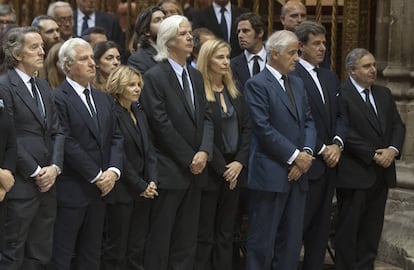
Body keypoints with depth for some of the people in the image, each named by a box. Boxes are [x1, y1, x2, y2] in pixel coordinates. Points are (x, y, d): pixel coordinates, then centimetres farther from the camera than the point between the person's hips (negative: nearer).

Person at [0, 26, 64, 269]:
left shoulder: (44, 87, 17)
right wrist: (35, 172, -11)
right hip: (20, 185, -7)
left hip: (46, 184, 7)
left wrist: (55, 167, -2)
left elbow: (57, 131, 13)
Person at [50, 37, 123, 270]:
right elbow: (68, 144, -16)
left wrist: (113, 170, -8)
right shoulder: (58, 98, -11)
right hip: (71, 190, -7)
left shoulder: (104, 99, 14)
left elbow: (116, 137, 9)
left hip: (100, 189, 7)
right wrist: (96, 176, -14)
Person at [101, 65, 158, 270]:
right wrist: (140, 186, -12)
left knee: (137, 248, 7)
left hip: (143, 191, 7)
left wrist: (152, 182, -1)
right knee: (116, 249, 0)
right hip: (121, 192, -7)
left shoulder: (140, 115, 15)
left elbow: (149, 152, 13)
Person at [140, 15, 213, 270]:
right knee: (160, 238, 1)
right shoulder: (154, 76, -9)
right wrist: (189, 159, -12)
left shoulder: (196, 76, 13)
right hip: (169, 170, -7)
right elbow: (162, 125, -14)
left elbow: (206, 117, 9)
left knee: (187, 239, 10)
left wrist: (204, 151, -8)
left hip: (195, 170, 7)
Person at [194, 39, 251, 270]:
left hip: (234, 169, 6)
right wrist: (222, 168, -12)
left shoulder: (235, 91, 11)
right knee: (205, 234, 0)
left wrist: (240, 162, -5)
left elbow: (246, 127, 7)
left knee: (226, 232, 10)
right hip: (210, 172, -6)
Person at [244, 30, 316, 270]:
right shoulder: (257, 85, -8)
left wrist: (307, 153, -5)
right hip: (271, 174, -7)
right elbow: (264, 128, -15)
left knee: (292, 239, 9)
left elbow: (308, 121, 13)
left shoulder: (298, 84, 16)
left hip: (297, 173, 7)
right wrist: (295, 156, -14)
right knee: (263, 240, -1)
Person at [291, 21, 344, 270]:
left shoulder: (330, 77, 16)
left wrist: (337, 144, -4)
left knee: (321, 226, 10)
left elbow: (339, 116, 14)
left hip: (329, 164, 8)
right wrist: (321, 150, -13)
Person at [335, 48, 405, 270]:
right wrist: (373, 155, -15)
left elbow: (398, 125, 13)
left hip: (381, 173, 7)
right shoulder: (340, 94, -9)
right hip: (355, 173, -7)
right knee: (348, 226, 1)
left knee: (373, 227, 9)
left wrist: (393, 149, -6)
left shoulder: (384, 94, 15)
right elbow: (345, 132, -16)